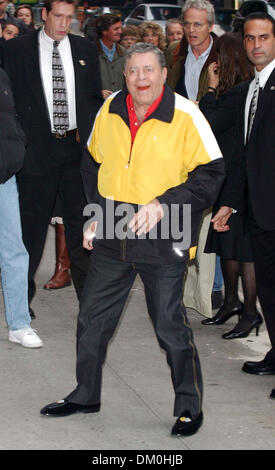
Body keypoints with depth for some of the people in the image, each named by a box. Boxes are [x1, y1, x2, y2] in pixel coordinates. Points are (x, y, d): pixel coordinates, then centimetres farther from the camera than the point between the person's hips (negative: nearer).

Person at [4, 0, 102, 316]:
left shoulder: (85, 49, 9)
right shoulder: (17, 50, 0)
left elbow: (95, 97, 15)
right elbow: (12, 99, 0)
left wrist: (88, 135, 3)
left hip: (77, 146, 2)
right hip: (37, 147, -2)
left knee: (80, 221, 5)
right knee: (32, 222, 3)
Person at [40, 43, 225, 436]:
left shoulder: (186, 116, -10)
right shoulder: (109, 111, 5)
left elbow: (211, 174, -10)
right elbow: (93, 165, 19)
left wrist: (163, 204, -19)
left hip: (162, 239, -5)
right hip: (111, 236, 5)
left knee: (170, 325, 0)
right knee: (92, 318, 14)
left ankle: (190, 407, 16)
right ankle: (85, 395, 32)